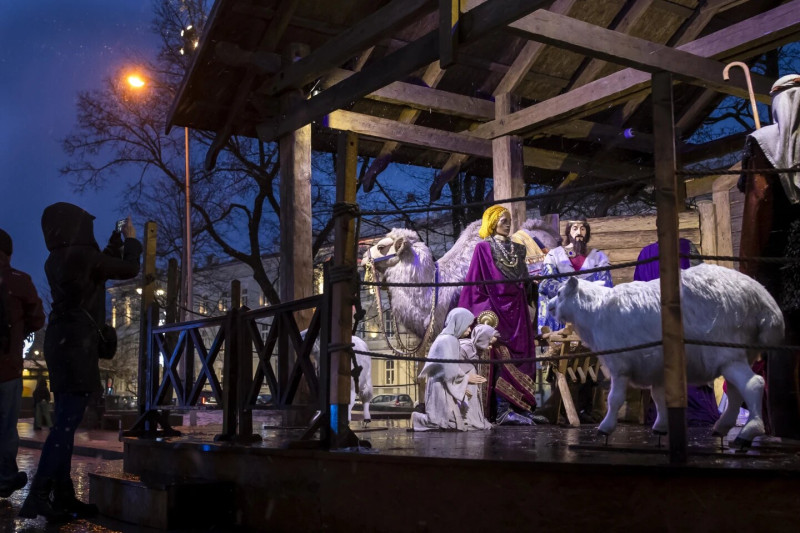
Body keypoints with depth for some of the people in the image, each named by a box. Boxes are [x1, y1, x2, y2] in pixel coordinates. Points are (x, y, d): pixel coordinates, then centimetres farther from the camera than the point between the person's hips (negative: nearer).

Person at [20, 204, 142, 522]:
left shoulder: (56, 260, 15)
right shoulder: (83, 255, -11)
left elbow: (103, 266, 27)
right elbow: (129, 269, -2)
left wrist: (117, 239, 31)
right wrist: (132, 240, 14)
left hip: (62, 339, 9)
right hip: (77, 341, -9)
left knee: (65, 419, 9)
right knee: (68, 419, -13)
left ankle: (62, 495, 11)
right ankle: (39, 496, -18)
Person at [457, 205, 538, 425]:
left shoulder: (517, 250, 18)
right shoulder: (483, 248, 2)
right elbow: (476, 284, -3)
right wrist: (486, 312, -10)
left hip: (517, 310, 6)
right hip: (496, 307, -6)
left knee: (521, 356, 1)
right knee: (501, 357, -11)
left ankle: (520, 409, 2)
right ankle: (502, 409, -11)